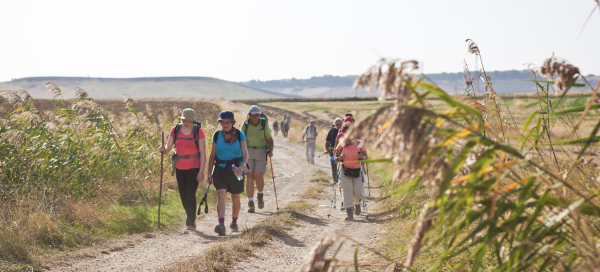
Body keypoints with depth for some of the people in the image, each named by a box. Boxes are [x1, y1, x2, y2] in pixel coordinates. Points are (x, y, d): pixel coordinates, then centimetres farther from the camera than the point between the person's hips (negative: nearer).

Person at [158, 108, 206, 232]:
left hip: (193, 167, -4)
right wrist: (163, 150, -21)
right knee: (183, 195, 9)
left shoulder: (198, 132, -7)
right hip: (180, 167, 4)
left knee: (190, 195, -13)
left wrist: (201, 171, -12)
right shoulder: (175, 130, 3)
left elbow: (203, 153, -7)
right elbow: (168, 148, 4)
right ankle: (191, 220, 26)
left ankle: (191, 223, -4)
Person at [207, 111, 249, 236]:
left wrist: (242, 166, -30)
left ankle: (234, 222, 35)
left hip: (235, 170, 0)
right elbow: (212, 155, 8)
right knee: (221, 196, -17)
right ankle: (221, 225, -28)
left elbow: (245, 153, -10)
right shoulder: (217, 135, 2)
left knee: (235, 198, 12)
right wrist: (210, 173, 6)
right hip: (220, 170, 0)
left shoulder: (240, 135, -4)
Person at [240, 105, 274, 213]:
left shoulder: (264, 124, -4)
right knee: (249, 178, -5)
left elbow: (270, 139, 2)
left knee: (259, 177, -9)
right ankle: (250, 203, 0)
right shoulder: (245, 124, -2)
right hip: (248, 152, 1)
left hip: (261, 152, -1)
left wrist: (270, 150, -14)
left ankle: (260, 195, 23)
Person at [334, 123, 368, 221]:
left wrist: (362, 157, -17)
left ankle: (357, 204, 41)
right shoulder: (341, 144, -2)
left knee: (357, 193, 7)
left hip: (357, 171, 0)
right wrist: (339, 158, -19)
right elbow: (335, 159, 3)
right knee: (347, 193, -8)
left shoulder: (359, 144, -4)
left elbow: (366, 156, 5)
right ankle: (349, 213, -6)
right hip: (345, 172, 0)